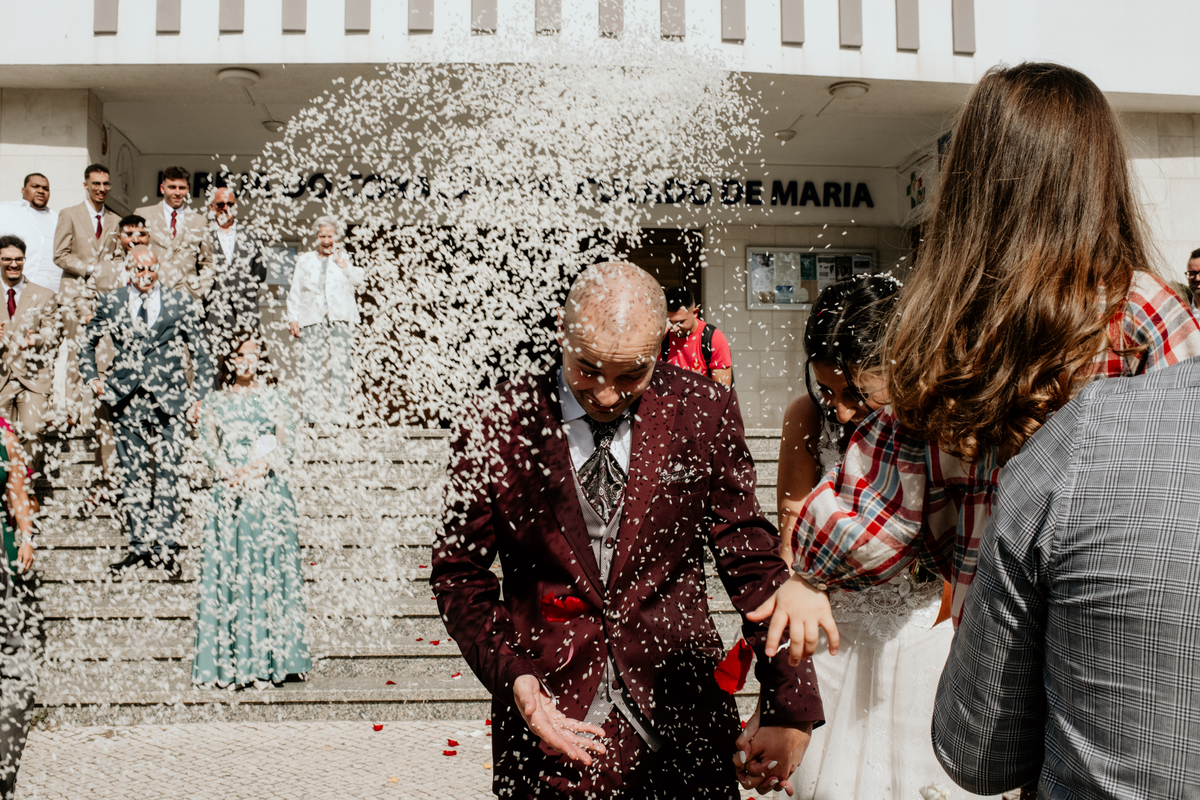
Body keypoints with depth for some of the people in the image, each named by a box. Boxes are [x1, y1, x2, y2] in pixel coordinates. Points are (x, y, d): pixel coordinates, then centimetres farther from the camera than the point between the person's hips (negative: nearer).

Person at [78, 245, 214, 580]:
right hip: (126, 401, 2)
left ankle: (165, 547, 4)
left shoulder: (180, 303, 3)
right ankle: (139, 546, 16)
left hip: (169, 401, -2)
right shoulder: (111, 303, 7)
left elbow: (201, 353, 7)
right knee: (132, 477, 6)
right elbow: (87, 345, 22)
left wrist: (199, 396, 0)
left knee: (167, 475, -4)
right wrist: (93, 379, 9)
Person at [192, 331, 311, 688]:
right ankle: (230, 662, 1)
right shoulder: (216, 402, 16)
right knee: (228, 568, -3)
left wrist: (259, 469, -14)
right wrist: (231, 473, -11)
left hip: (269, 489, -2)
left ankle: (266, 659, -2)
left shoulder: (275, 399, 10)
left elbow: (286, 444, 2)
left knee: (267, 566, -6)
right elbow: (210, 446, 7)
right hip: (229, 491, 2)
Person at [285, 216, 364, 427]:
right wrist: (293, 319, 5)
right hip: (312, 320, 1)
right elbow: (294, 292, 16)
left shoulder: (344, 259, 18)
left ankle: (338, 413, -12)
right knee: (313, 365, -9)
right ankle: (314, 414, -9)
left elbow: (358, 280, -1)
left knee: (339, 364, -11)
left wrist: (339, 260, 0)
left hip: (340, 320, -1)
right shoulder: (305, 261, 20)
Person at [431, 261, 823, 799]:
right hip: (551, 720, 0)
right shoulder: (498, 428, -8)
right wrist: (512, 677, -14)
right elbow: (459, 572, 0)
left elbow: (752, 559, -3)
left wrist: (789, 703, -8)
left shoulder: (704, 413, -6)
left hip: (682, 717, 1)